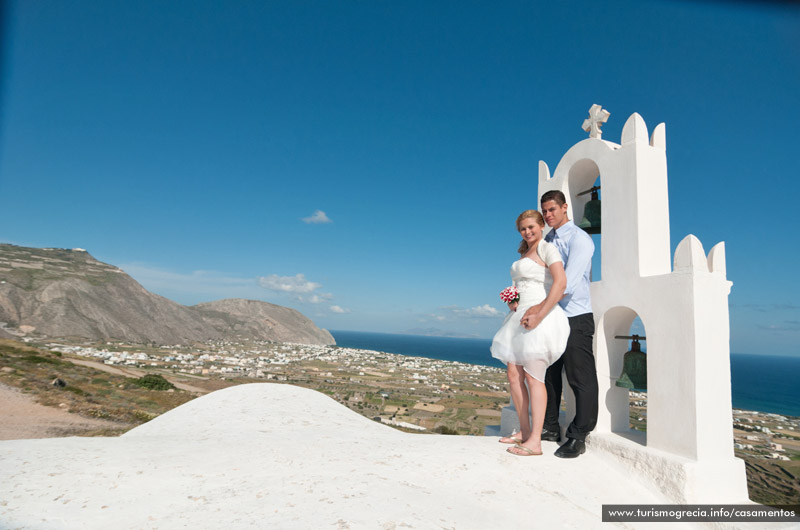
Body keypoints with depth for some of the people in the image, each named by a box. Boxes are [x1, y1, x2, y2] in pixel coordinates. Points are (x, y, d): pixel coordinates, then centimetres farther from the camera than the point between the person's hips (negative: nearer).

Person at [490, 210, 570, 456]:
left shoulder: (547, 248, -4)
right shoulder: (524, 255, 22)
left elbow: (560, 282, -18)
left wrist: (539, 316, -22)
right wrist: (512, 301, 10)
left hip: (541, 318, -8)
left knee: (533, 377, -9)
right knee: (514, 375, 7)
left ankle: (535, 441, -4)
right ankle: (524, 432, 18)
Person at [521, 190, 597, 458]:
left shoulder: (579, 239, -12)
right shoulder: (547, 240, 12)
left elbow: (567, 284, -23)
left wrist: (539, 310, -30)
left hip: (576, 318, -8)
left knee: (580, 379, 1)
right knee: (548, 374, 14)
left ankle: (578, 438, 11)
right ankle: (550, 428, 27)